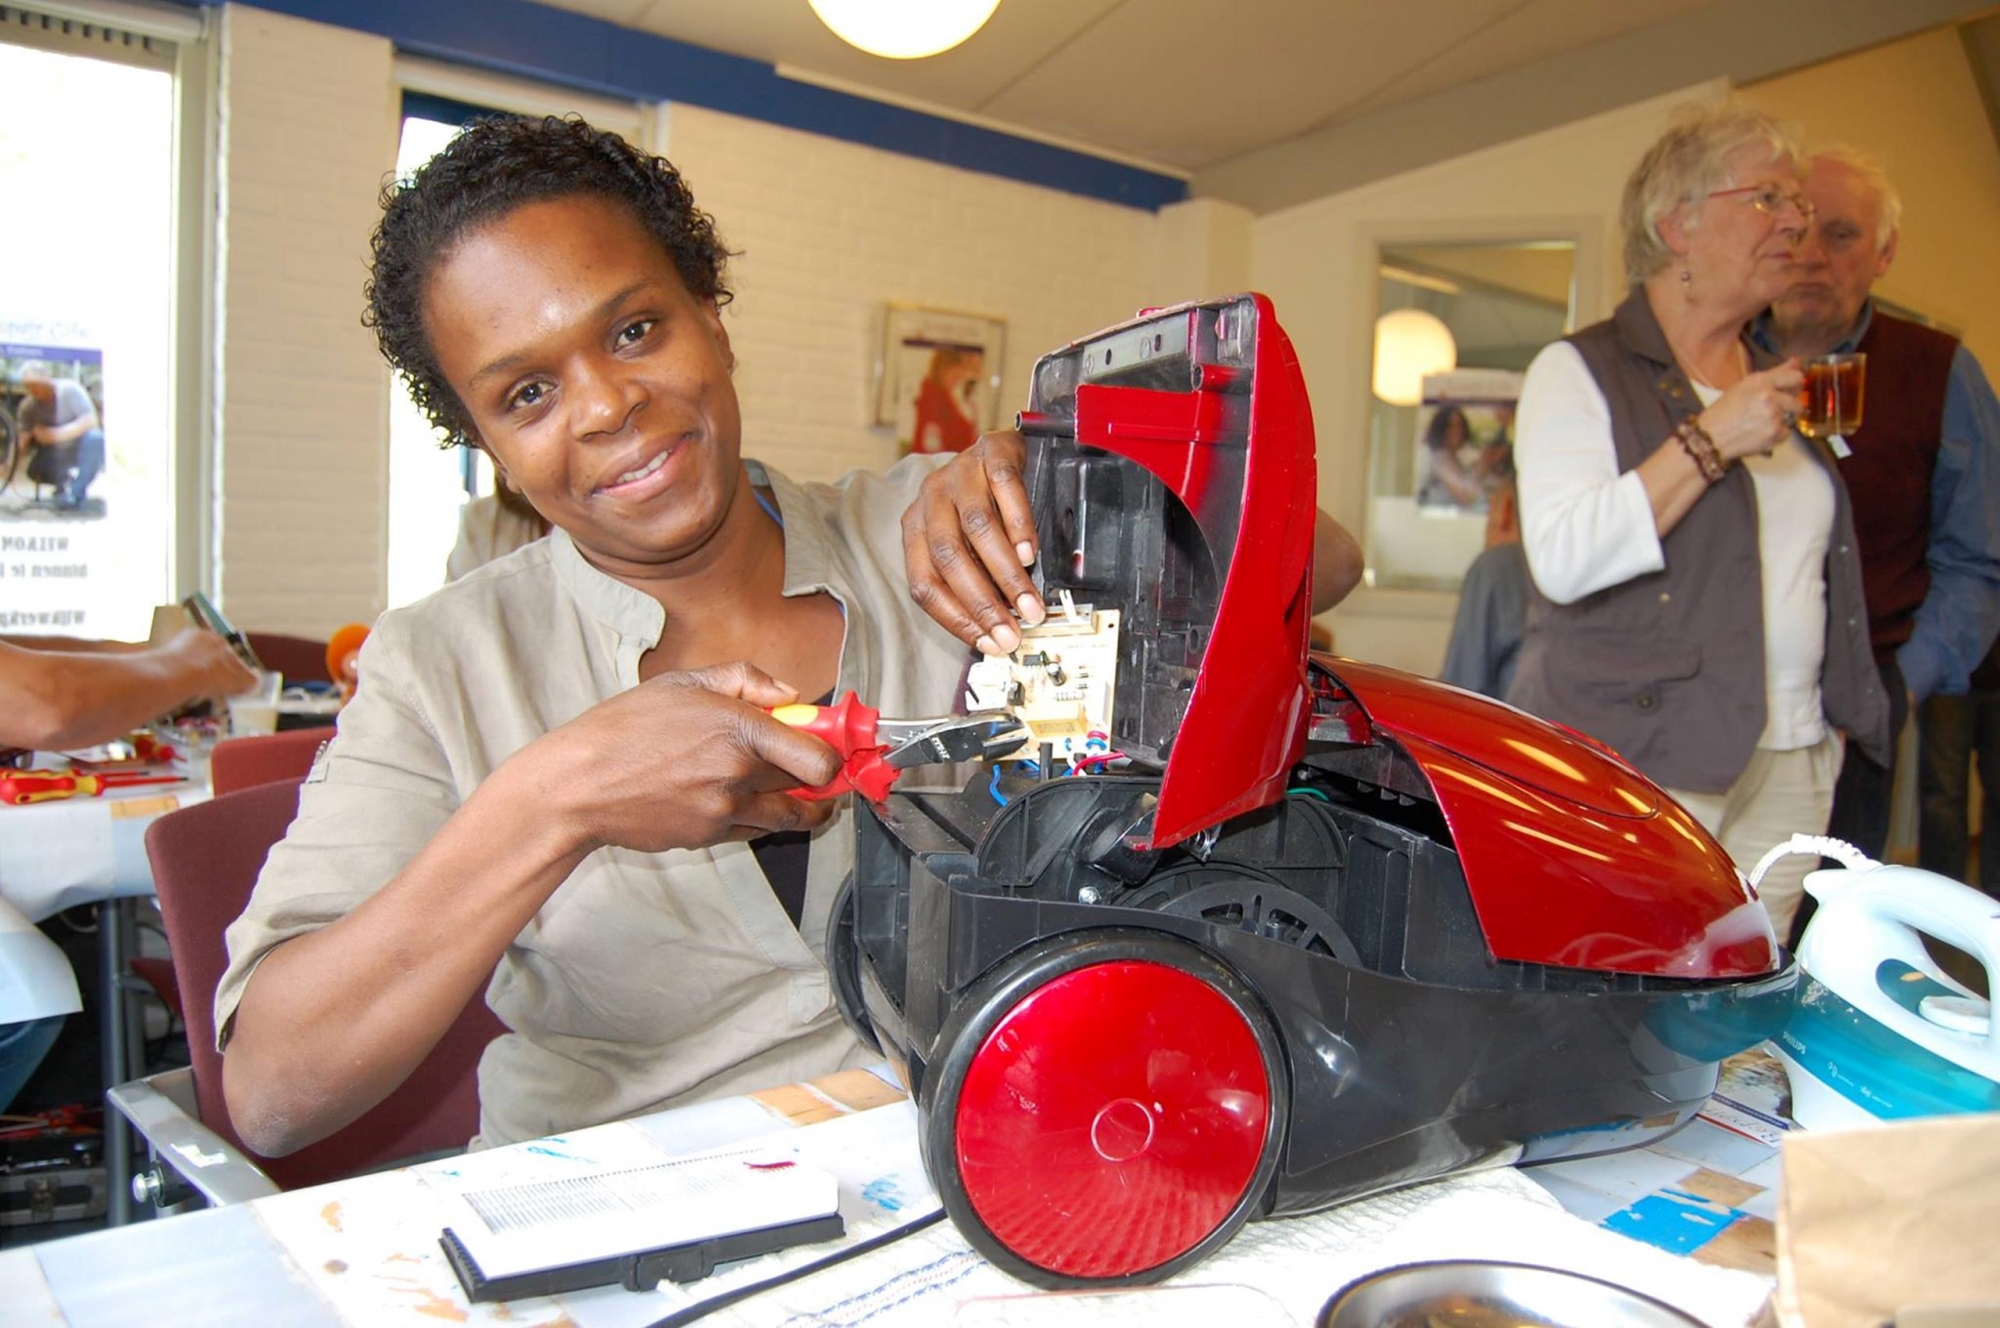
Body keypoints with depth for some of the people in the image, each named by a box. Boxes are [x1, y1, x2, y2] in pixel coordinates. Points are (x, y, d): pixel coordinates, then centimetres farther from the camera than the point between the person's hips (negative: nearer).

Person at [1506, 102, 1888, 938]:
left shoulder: (1778, 387, 18)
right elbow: (1562, 557, -19)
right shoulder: (1581, 372, -4)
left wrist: (1852, 709, 17)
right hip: (1637, 763, -6)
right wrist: (1711, 443, -18)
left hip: (1792, 768, 7)